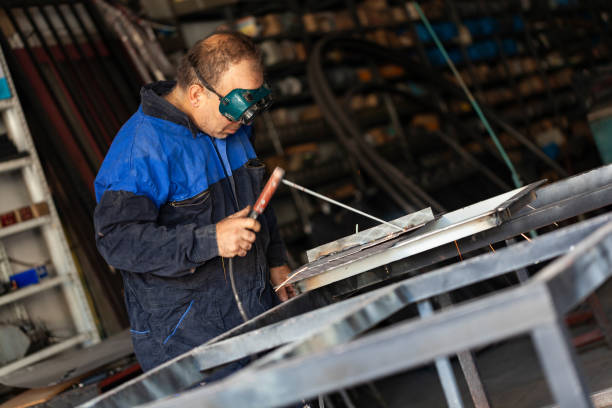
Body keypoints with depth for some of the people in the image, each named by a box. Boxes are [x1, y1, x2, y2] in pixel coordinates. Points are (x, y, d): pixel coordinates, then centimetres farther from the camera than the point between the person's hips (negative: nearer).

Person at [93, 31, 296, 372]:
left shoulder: (231, 126, 8)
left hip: (256, 307, 8)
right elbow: (117, 239, -28)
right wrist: (210, 241, -32)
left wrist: (275, 261, 20)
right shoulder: (142, 148, -22)